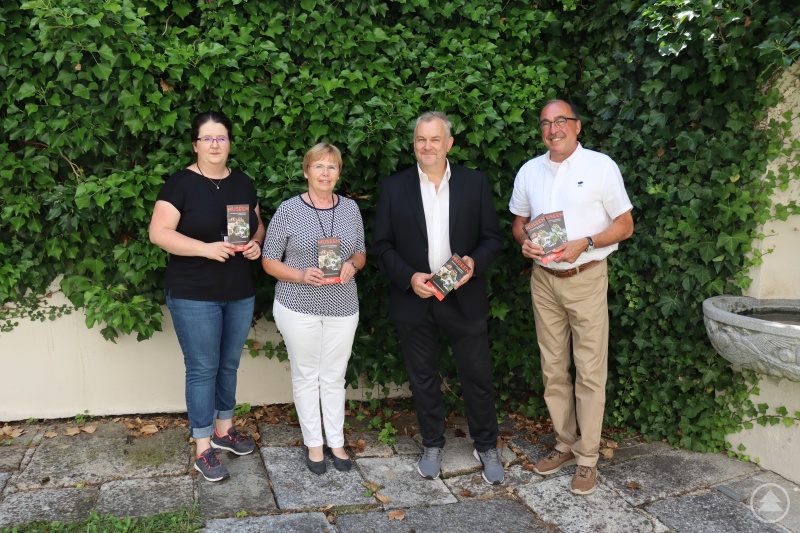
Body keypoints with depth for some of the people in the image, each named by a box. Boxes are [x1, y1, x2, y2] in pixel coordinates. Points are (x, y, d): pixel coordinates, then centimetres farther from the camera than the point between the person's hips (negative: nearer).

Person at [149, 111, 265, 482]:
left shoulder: (243, 183, 8)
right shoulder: (181, 183, -8)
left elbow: (257, 225, 17)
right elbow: (159, 233, -14)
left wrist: (256, 243, -5)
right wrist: (206, 248, -25)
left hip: (240, 293, 6)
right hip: (194, 296, -5)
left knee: (229, 365, 17)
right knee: (202, 368, 2)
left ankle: (224, 430, 35)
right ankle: (203, 450, 15)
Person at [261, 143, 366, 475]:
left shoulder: (350, 208, 4)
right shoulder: (288, 211, -7)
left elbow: (361, 252, 13)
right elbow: (269, 261, -3)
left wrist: (352, 265, -10)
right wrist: (301, 276, -19)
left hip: (342, 307, 3)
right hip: (298, 307, -2)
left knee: (334, 377, 12)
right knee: (306, 376, 9)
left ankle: (337, 443, 27)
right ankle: (313, 444, 25)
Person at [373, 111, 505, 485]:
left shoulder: (475, 183, 2)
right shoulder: (394, 187, 1)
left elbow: (492, 238, 3)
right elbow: (382, 245, 1)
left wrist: (474, 262, -17)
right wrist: (409, 278, -14)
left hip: (464, 298, 0)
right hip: (414, 299, 1)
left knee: (478, 376, 7)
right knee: (423, 378, 13)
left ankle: (486, 447, 28)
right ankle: (432, 446, 32)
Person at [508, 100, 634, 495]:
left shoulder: (601, 166, -4)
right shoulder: (529, 171, 9)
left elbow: (625, 225, -2)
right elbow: (518, 222, 18)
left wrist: (584, 243, -18)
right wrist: (524, 241, -5)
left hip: (586, 278, -4)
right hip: (543, 280, 4)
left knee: (590, 371, -1)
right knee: (553, 369, 11)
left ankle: (587, 457, 11)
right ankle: (565, 445, 25)